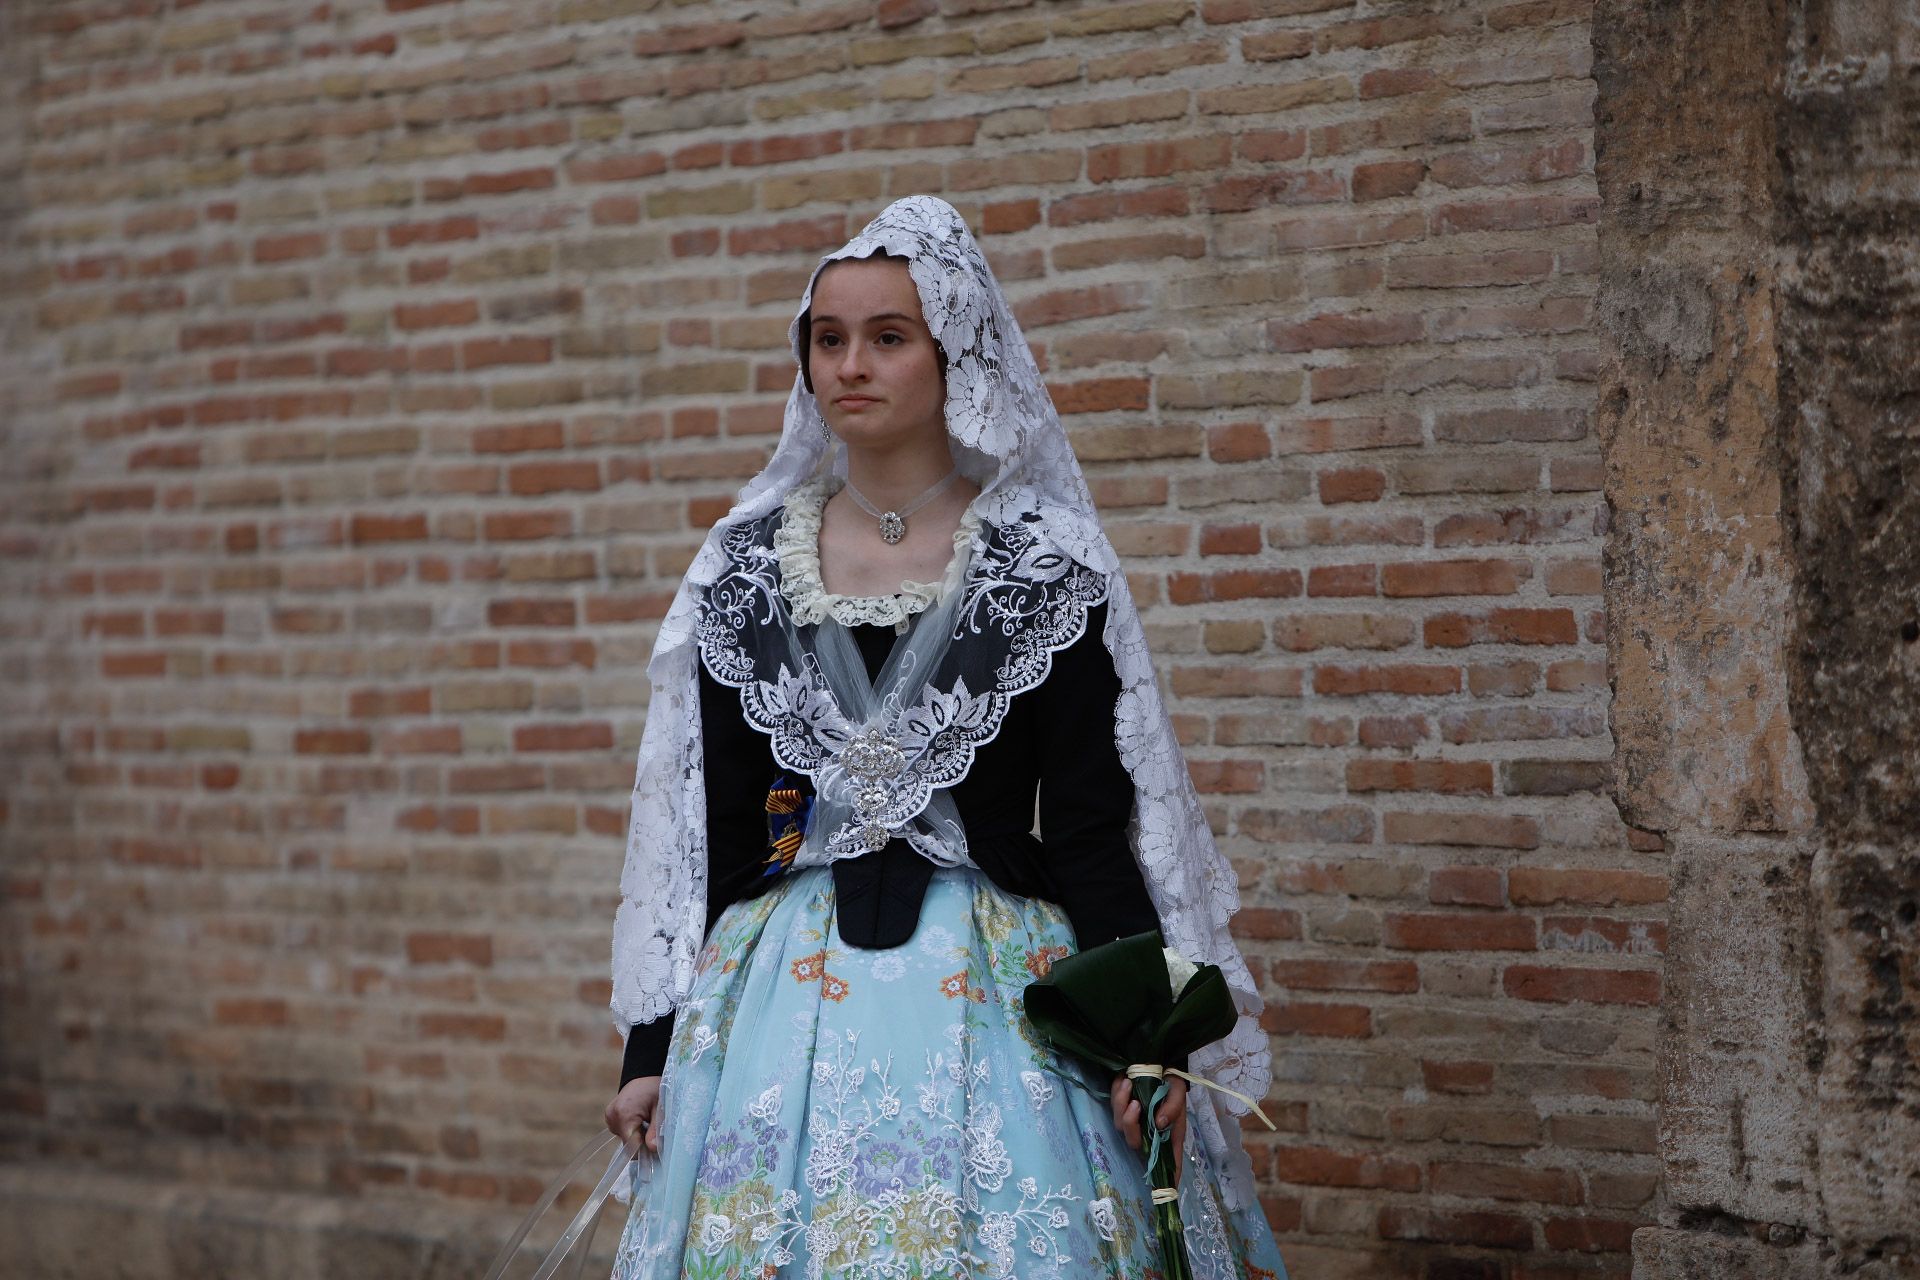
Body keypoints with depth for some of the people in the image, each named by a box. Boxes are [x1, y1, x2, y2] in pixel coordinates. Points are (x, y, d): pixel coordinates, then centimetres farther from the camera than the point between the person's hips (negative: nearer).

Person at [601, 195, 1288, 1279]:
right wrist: (653, 1046, 6)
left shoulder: (1045, 566, -1)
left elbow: (1092, 829, -2)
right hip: (786, 995, 2)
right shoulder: (745, 567, 6)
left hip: (995, 995, -2)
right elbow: (703, 826, 8)